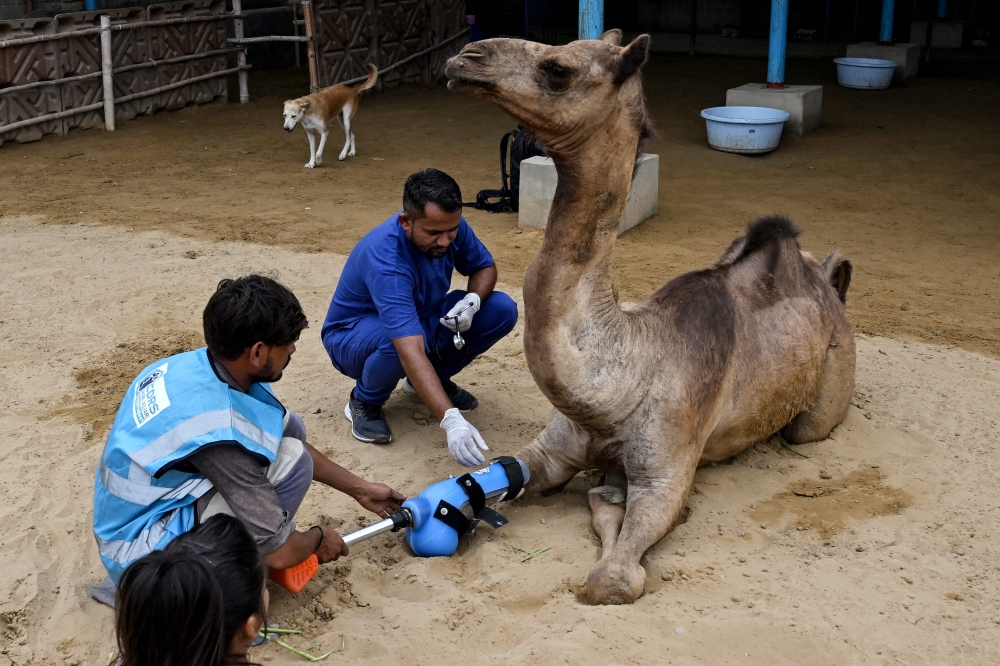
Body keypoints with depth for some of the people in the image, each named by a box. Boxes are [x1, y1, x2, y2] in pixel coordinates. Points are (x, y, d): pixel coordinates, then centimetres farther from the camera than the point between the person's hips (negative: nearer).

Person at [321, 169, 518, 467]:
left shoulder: (451, 227, -19)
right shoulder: (384, 257, -39)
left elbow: (485, 267, 1)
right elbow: (410, 350, -48)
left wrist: (472, 301, -23)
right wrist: (451, 420, -57)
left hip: (422, 318, 6)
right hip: (354, 334, -6)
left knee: (502, 310, -15)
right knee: (396, 342, -42)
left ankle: (435, 378, 8)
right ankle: (365, 402, -8)